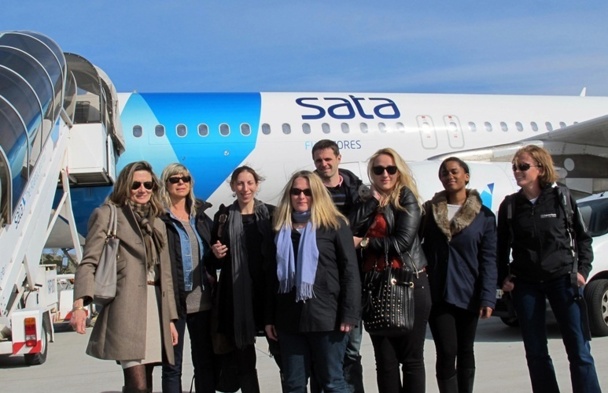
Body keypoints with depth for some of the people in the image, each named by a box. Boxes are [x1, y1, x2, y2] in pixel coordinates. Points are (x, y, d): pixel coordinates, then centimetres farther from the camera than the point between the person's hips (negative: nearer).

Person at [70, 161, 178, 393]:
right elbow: (88, 262, -5)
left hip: (155, 305, 6)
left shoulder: (158, 224, 22)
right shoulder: (107, 214, 4)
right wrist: (80, 303, -20)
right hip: (126, 307, -6)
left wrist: (171, 318, 18)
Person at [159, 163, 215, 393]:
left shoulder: (201, 218, 13)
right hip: (174, 300, -5)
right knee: (172, 366, 3)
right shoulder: (160, 219, -4)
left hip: (203, 301, 5)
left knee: (205, 363, 11)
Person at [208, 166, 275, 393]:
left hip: (269, 291, -1)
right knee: (244, 357, 6)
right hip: (236, 295, 1)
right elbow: (215, 262, 12)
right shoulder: (223, 216, 8)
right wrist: (217, 255, -10)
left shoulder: (271, 213, 6)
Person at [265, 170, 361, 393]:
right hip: (289, 318, 5)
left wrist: (349, 314, -11)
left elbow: (350, 271, -5)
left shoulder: (335, 225, -1)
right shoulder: (280, 228, 12)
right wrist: (270, 317, 10)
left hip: (326, 317, -4)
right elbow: (273, 275, 14)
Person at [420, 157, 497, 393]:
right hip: (437, 294, 0)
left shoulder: (484, 215, 1)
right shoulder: (429, 210, 5)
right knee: (447, 352, -8)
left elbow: (488, 260, -4)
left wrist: (487, 297, -12)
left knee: (465, 352, 12)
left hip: (468, 295, 0)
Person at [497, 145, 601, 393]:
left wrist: (582, 270, -2)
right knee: (536, 353, 4)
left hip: (562, 280, -2)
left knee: (579, 351, -3)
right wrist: (504, 277, 2)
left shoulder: (561, 198, 1)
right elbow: (501, 247, 12)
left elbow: (582, 237, 8)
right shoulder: (509, 205, 5)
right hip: (525, 285, 2)